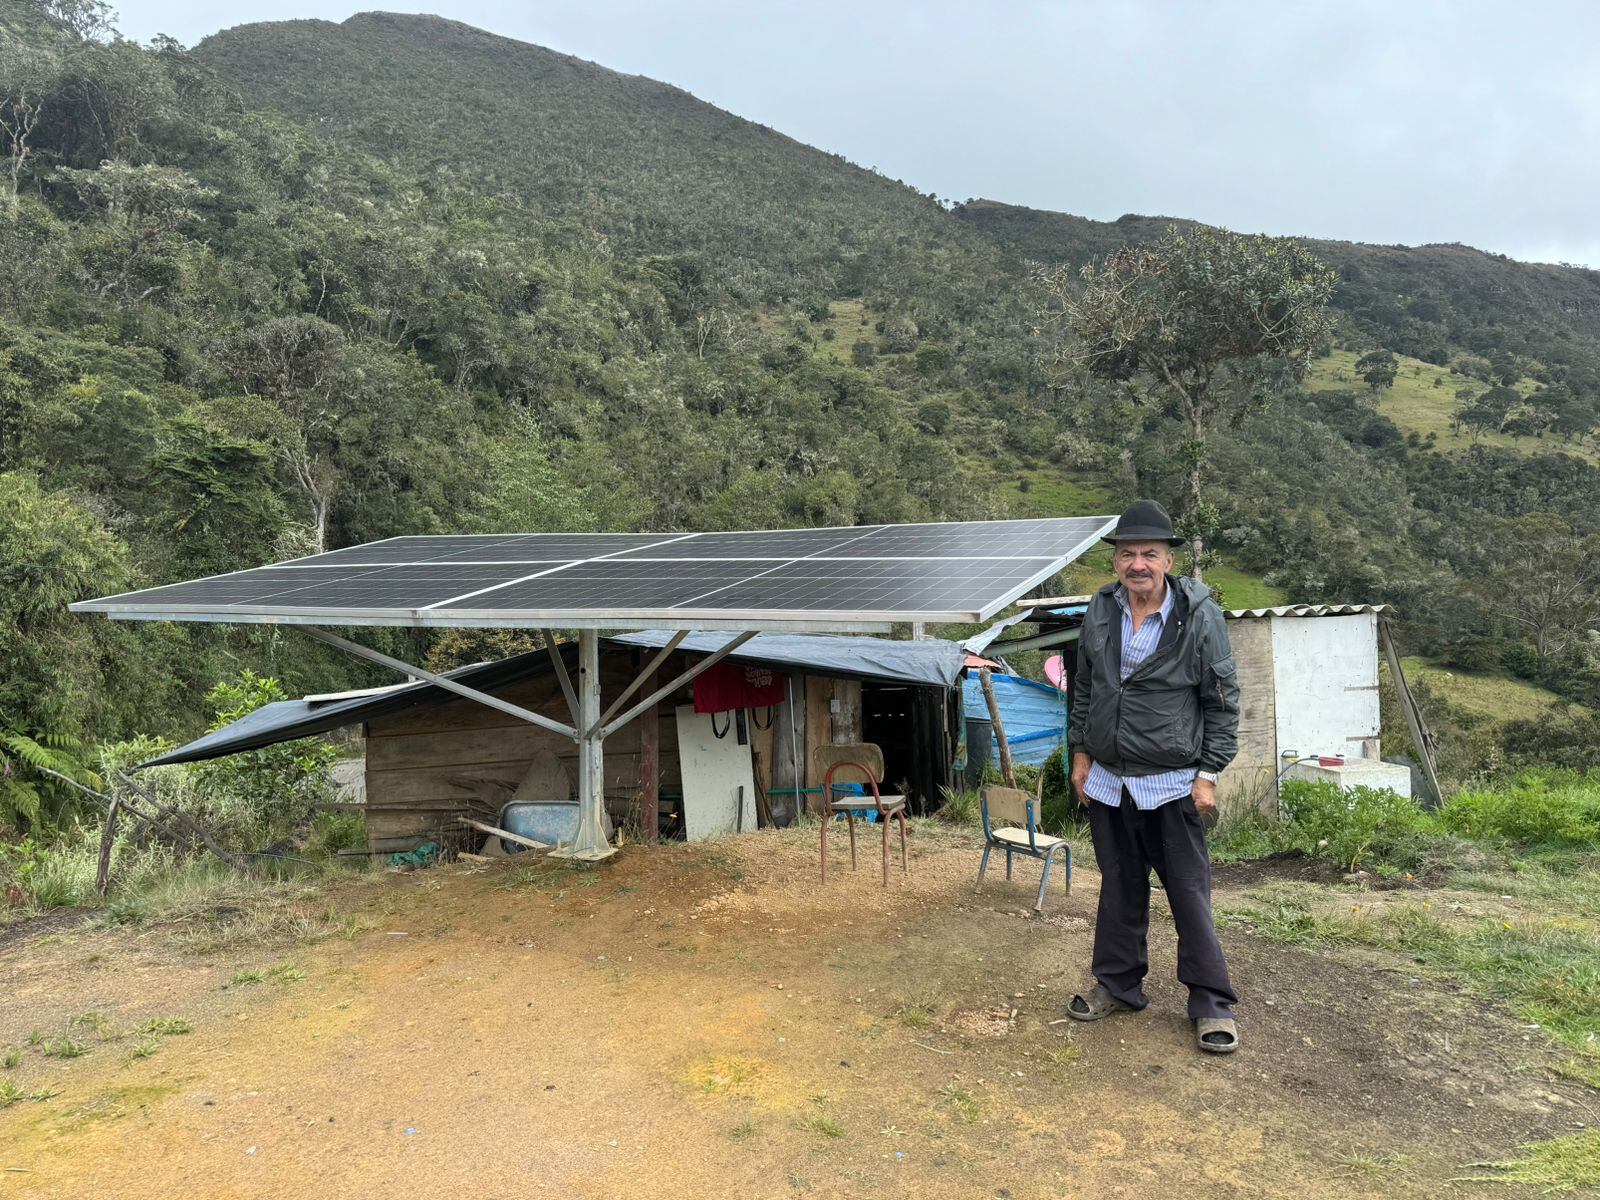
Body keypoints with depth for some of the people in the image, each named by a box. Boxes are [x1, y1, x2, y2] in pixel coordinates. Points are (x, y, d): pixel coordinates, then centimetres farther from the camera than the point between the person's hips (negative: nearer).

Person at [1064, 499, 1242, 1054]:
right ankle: (1118, 984, 30)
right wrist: (1081, 753, 12)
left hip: (1171, 785, -4)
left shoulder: (1200, 615, -10)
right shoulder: (1100, 611, 4)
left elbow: (1222, 701, -6)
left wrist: (1208, 774, -8)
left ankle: (1211, 1004, 16)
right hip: (1107, 781, 4)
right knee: (1120, 889, 16)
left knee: (1190, 894, 2)